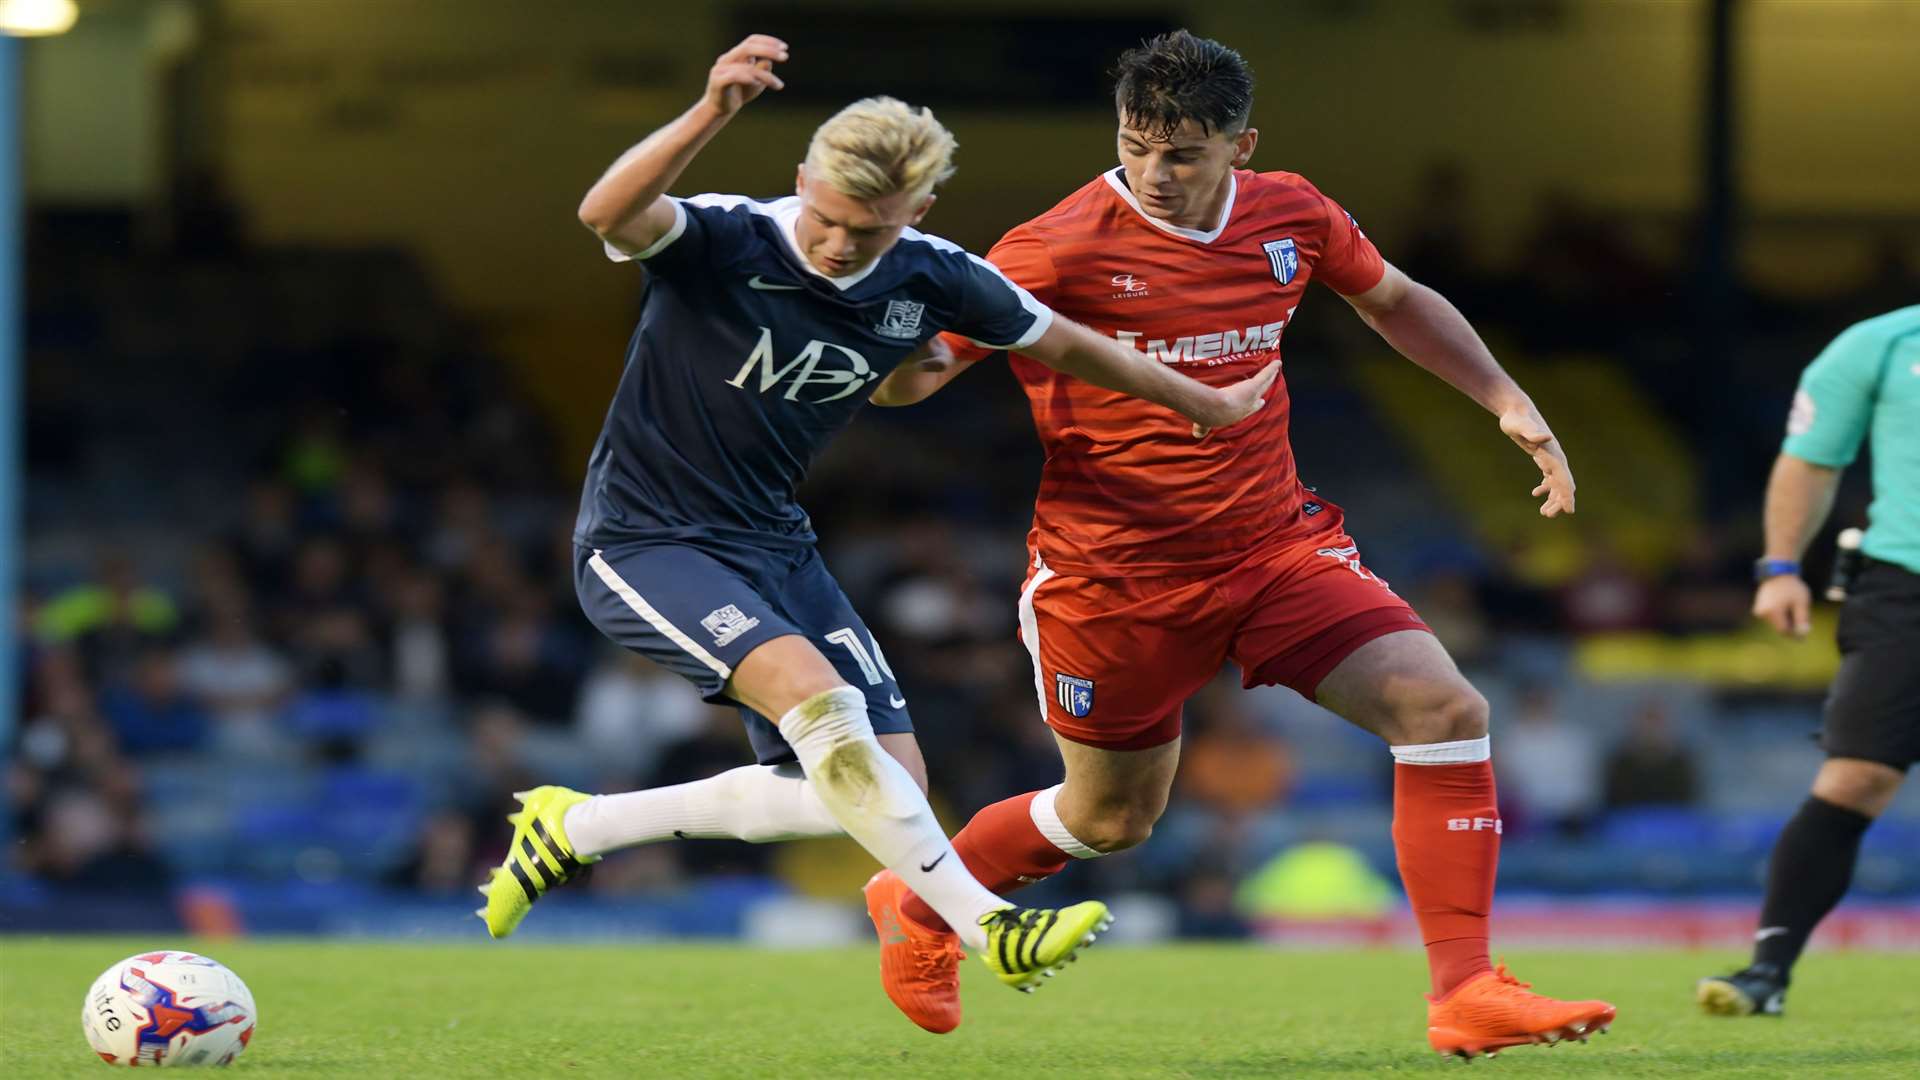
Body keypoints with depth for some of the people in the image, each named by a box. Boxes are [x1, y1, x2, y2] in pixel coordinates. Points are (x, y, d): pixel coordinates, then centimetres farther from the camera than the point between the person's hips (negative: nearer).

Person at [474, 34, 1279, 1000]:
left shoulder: (932, 281, -6)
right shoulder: (720, 242, -22)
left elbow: (1065, 344, 12)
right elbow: (607, 215, -44)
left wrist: (1207, 405, 21)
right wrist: (711, 114, -60)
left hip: (772, 546, 7)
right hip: (642, 542, -7)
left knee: (886, 780, 1)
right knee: (819, 699, -29)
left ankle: (577, 827, 12)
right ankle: (987, 928, -20)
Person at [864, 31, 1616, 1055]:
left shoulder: (1291, 215, -1)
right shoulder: (1062, 247, -16)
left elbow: (1394, 301, 21)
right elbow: (905, 375, -12)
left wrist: (1505, 399, 12)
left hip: (1273, 541, 4)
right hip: (1112, 575, -4)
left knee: (1445, 710, -15)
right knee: (1112, 817, 12)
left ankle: (1464, 992, -12)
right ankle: (916, 908, 42)